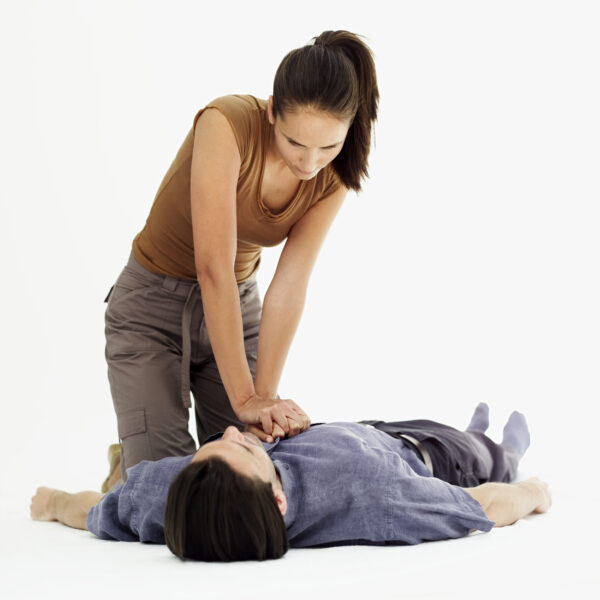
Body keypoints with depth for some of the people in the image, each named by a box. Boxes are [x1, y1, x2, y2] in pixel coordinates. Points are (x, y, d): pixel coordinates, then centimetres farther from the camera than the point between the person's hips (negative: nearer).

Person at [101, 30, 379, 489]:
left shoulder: (335, 175, -14)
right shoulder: (226, 125, -31)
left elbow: (290, 287, -18)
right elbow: (213, 268, -35)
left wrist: (265, 399, -27)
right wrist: (244, 398, -37)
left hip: (237, 306, 5)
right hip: (154, 304, -4)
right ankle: (126, 464, 21)